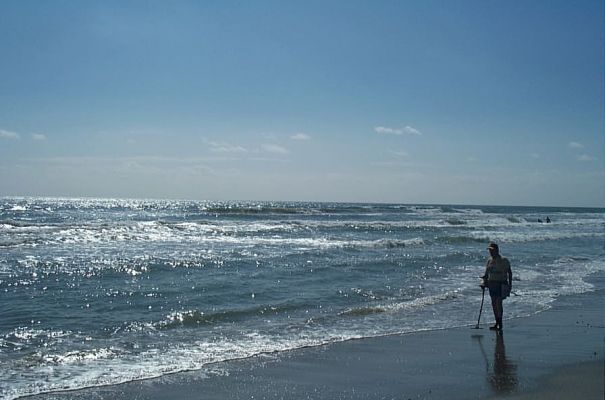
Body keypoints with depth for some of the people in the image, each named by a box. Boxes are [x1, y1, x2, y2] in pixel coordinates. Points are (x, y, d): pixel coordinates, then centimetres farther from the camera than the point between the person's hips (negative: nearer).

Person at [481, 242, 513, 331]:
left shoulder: (503, 260, -7)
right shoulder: (489, 261, 11)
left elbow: (509, 272, -3)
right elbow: (486, 273, 15)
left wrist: (510, 284, -8)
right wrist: (484, 283, 4)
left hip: (501, 284, -6)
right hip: (492, 283, 6)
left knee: (498, 303, -12)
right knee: (494, 303, 7)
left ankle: (500, 324, -8)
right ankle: (497, 323, 16)